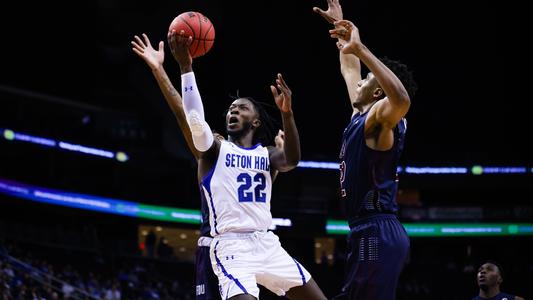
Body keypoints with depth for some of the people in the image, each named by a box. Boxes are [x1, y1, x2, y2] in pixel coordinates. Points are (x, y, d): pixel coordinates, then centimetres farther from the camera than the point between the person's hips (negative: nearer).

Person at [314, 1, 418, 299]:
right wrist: (340, 26, 37)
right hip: (373, 232, 10)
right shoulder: (362, 114, 16)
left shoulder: (380, 117, -10)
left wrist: (360, 48, -35)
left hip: (376, 235, -10)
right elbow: (350, 70, 34)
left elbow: (402, 99, -35)